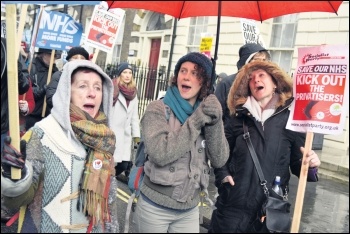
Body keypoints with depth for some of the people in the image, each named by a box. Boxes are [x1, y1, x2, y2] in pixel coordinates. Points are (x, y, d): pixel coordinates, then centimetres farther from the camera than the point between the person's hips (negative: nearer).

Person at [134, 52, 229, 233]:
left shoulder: (207, 113, 2)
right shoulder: (157, 109, -11)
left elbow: (219, 160, -6)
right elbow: (159, 153, -26)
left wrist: (215, 122, -18)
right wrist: (196, 121, -23)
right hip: (155, 208, -3)